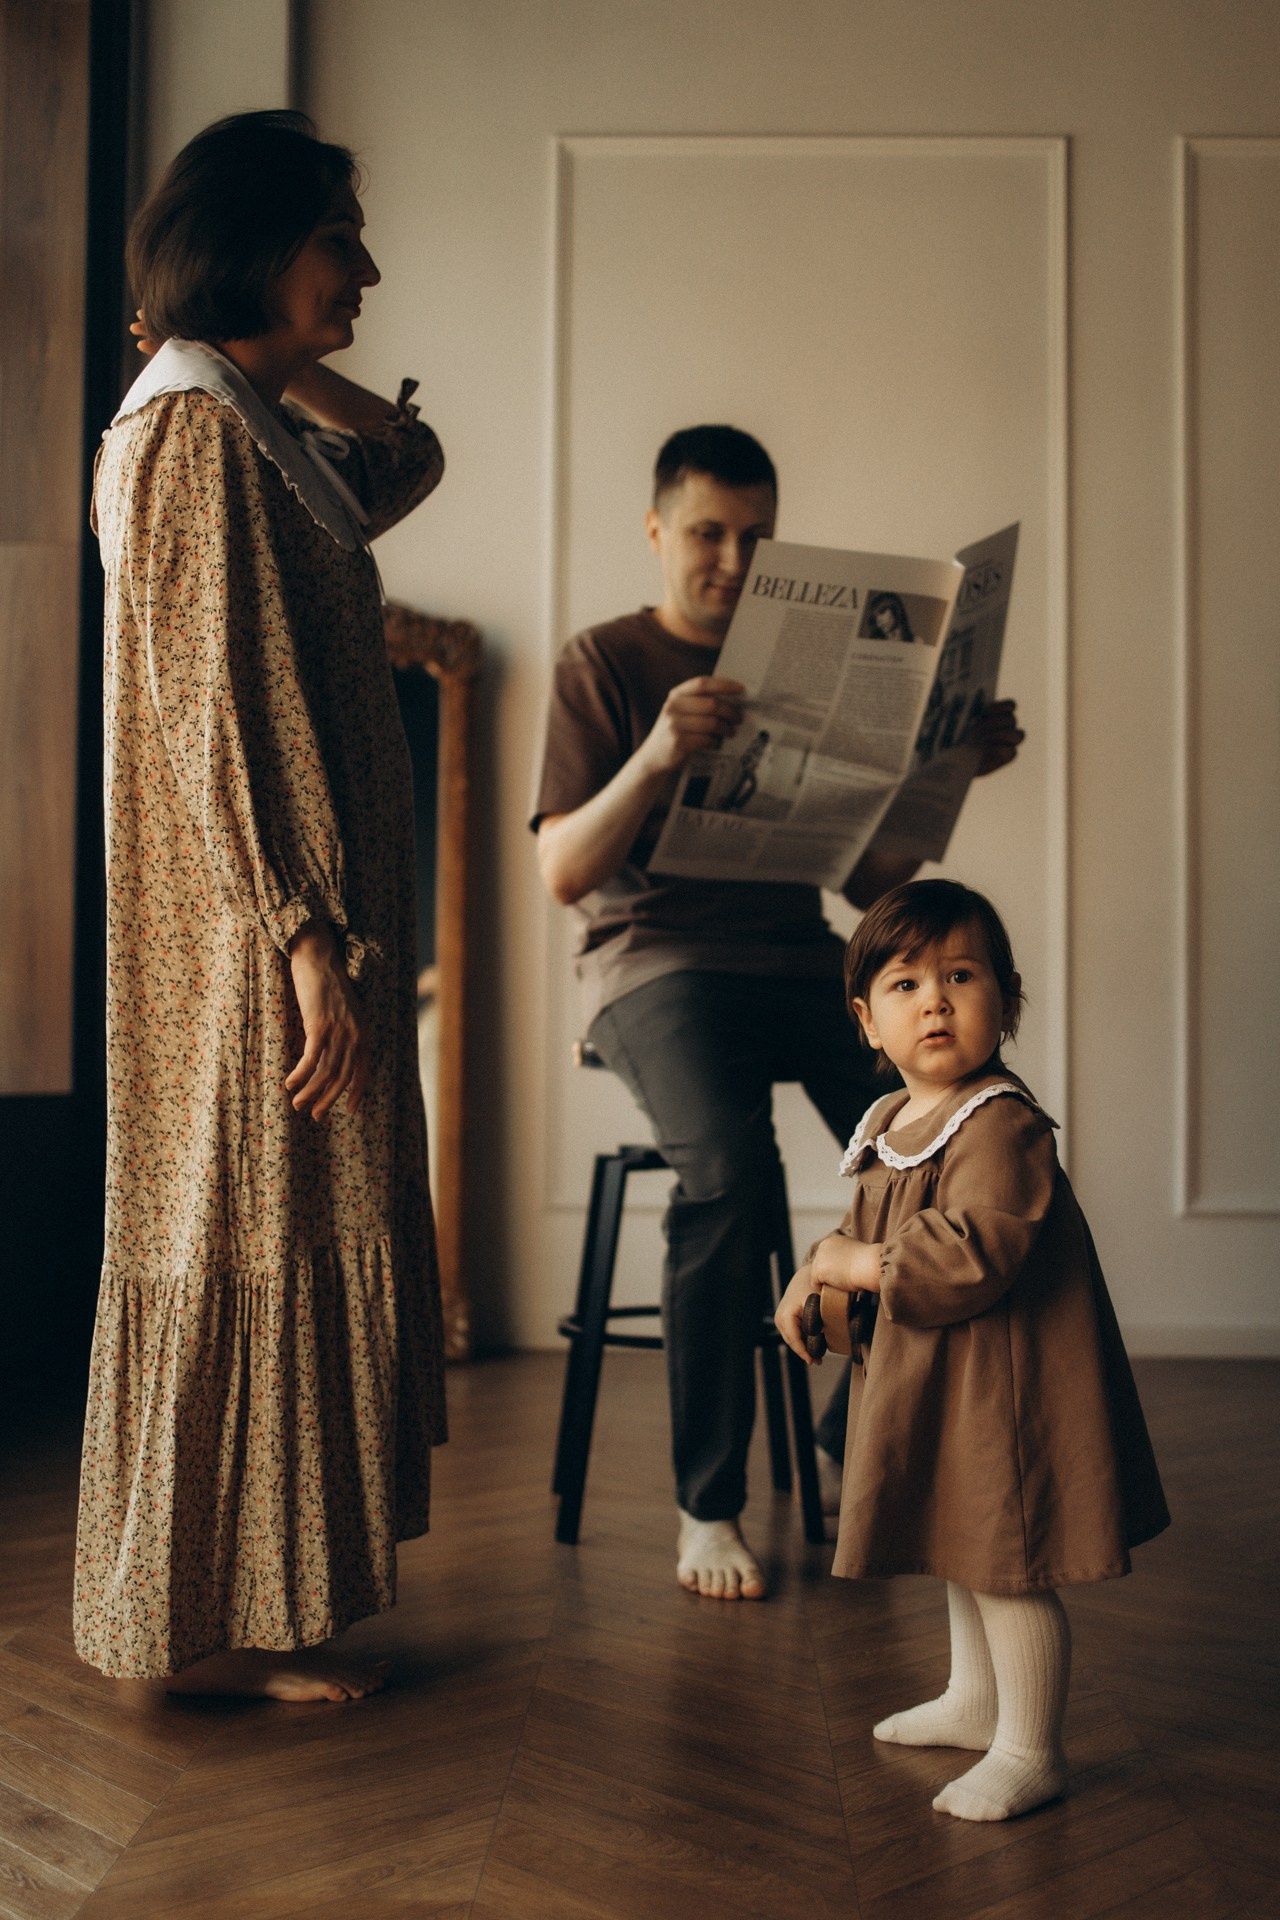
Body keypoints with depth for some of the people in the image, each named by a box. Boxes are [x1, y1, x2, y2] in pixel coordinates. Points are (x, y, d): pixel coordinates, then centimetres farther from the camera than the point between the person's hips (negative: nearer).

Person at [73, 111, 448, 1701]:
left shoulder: (250, 426, 16)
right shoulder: (199, 430, -13)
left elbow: (406, 460, 33)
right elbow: (218, 708, -20)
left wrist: (293, 364, 19)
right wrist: (312, 938, -23)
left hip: (298, 917, 10)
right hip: (262, 929, -10)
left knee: (280, 1237, 14)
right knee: (259, 1239, -2)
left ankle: (240, 1603, 26)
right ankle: (223, 1622, 12)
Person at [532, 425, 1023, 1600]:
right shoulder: (604, 664, 7)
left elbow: (870, 881, 18)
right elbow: (563, 871, -5)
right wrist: (656, 756, -20)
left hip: (799, 962, 4)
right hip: (657, 961, -4)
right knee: (730, 1164, -34)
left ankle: (852, 1448, -2)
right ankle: (709, 1507, -17)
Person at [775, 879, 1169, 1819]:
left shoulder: (1003, 1126, -23)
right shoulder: (889, 1124, 7)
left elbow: (970, 1256, -33)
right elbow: (874, 1237, 21)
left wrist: (851, 1262, -24)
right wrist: (820, 1283, 2)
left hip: (1001, 1386, -10)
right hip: (930, 1386, 10)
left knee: (1007, 1564, 0)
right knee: (963, 1551, 24)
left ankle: (1030, 1751, 17)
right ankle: (976, 1701, 43)